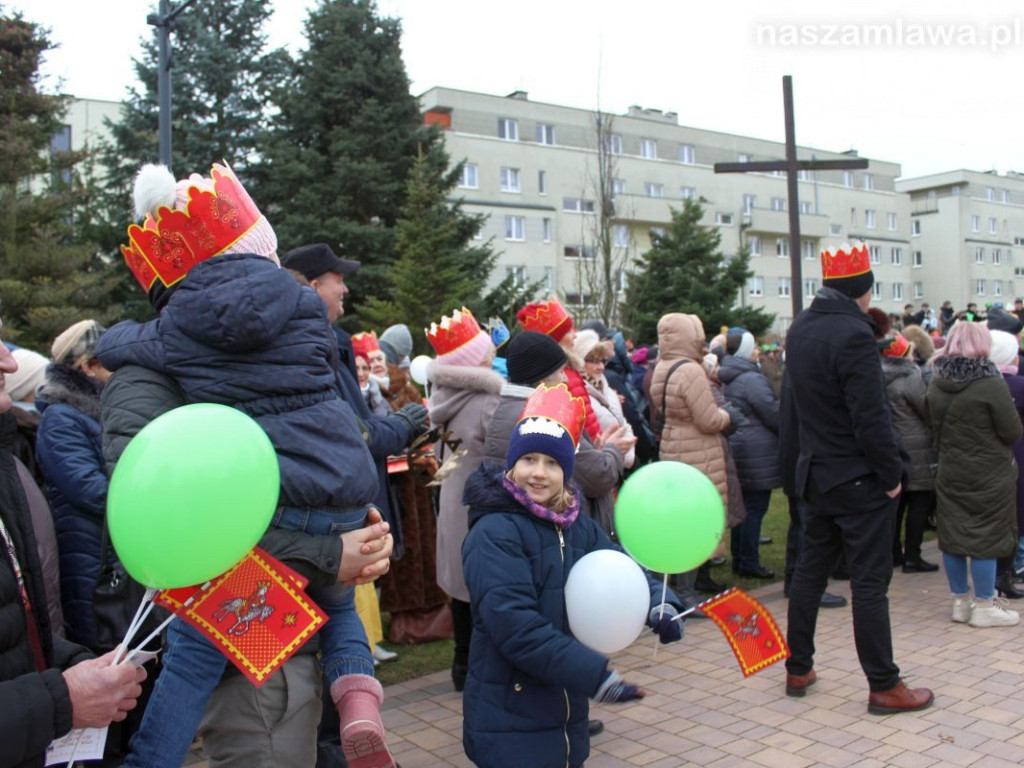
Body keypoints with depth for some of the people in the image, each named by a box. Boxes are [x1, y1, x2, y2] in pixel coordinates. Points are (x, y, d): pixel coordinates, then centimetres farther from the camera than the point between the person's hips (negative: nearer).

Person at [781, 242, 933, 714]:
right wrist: (891, 475, -12)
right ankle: (883, 687, 12)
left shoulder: (800, 329, 6)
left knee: (810, 569, 15)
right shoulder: (853, 334, -21)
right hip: (858, 479, -8)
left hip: (814, 474, 8)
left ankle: (798, 670, 25)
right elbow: (870, 418, -23)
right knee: (869, 581, 1)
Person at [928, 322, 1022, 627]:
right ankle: (984, 606, 12)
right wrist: (989, 434, 6)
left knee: (953, 535, 11)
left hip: (949, 473, 5)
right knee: (986, 537, 4)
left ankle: (960, 602, 22)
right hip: (989, 475, -5)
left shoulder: (936, 383, 0)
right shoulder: (991, 384, -17)